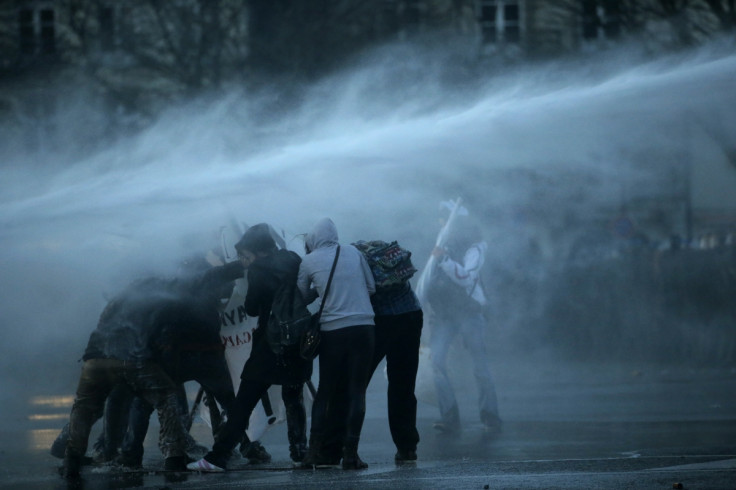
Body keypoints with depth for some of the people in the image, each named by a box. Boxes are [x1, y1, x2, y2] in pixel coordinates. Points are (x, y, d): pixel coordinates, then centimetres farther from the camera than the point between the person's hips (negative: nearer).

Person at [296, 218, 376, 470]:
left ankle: (314, 451, 6)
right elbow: (371, 287, 11)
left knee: (325, 390, 11)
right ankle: (350, 453, -4)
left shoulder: (309, 261, 2)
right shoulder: (353, 252, 7)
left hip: (332, 331, 0)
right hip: (363, 326, 0)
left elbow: (303, 297, 12)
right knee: (356, 391, 2)